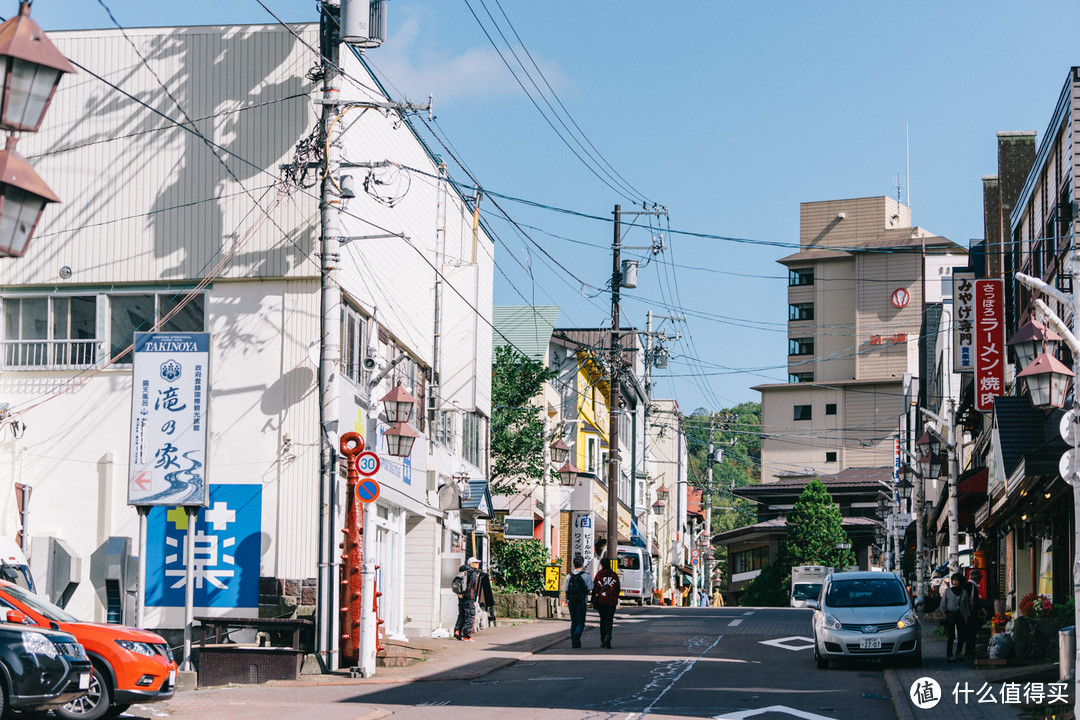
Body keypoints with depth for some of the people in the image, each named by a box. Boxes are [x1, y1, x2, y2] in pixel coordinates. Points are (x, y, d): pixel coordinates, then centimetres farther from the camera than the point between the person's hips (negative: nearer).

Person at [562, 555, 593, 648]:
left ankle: (573, 642, 12)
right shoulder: (586, 576, -7)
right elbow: (590, 590, -10)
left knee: (573, 622, 14)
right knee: (580, 622, 3)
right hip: (581, 603, -3)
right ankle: (577, 635, -25)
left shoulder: (569, 576, 2)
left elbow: (564, 591, 1)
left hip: (571, 603, 3)